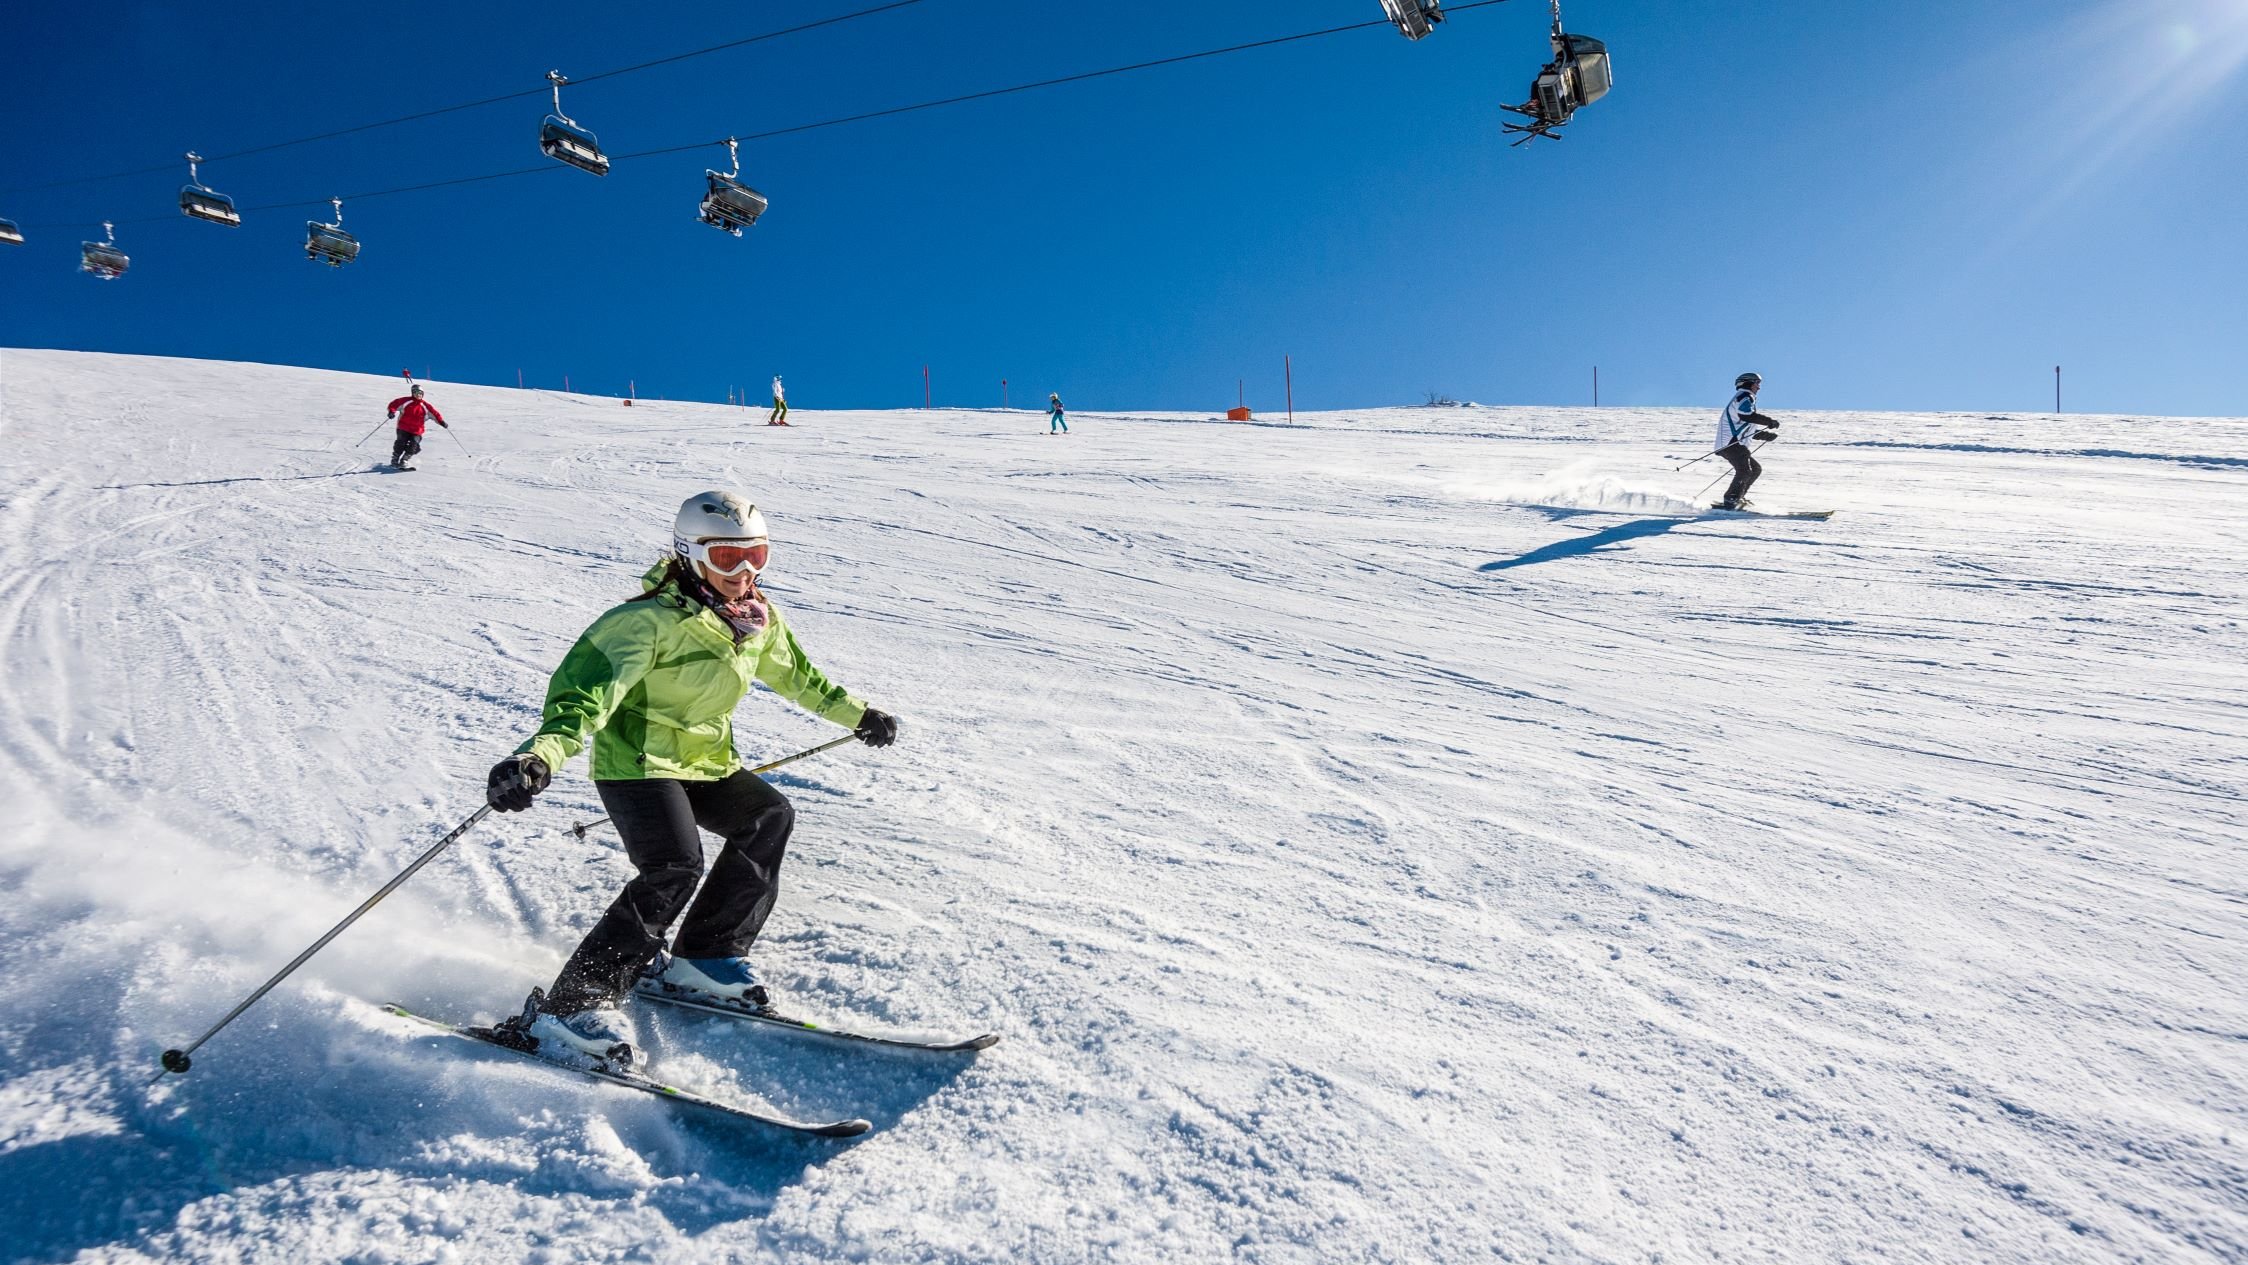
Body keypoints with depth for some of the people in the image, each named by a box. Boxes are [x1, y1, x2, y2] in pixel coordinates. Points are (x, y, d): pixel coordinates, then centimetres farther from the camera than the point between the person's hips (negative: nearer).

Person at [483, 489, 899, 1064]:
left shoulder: (760, 621, 3)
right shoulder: (654, 619, -21)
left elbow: (796, 674, 22)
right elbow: (590, 684, -33)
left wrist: (856, 714, 29)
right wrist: (540, 755, -50)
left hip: (706, 760, 8)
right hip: (636, 760, -8)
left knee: (770, 818, -5)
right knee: (675, 866, -25)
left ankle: (704, 955, 8)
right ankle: (570, 1005, -19)